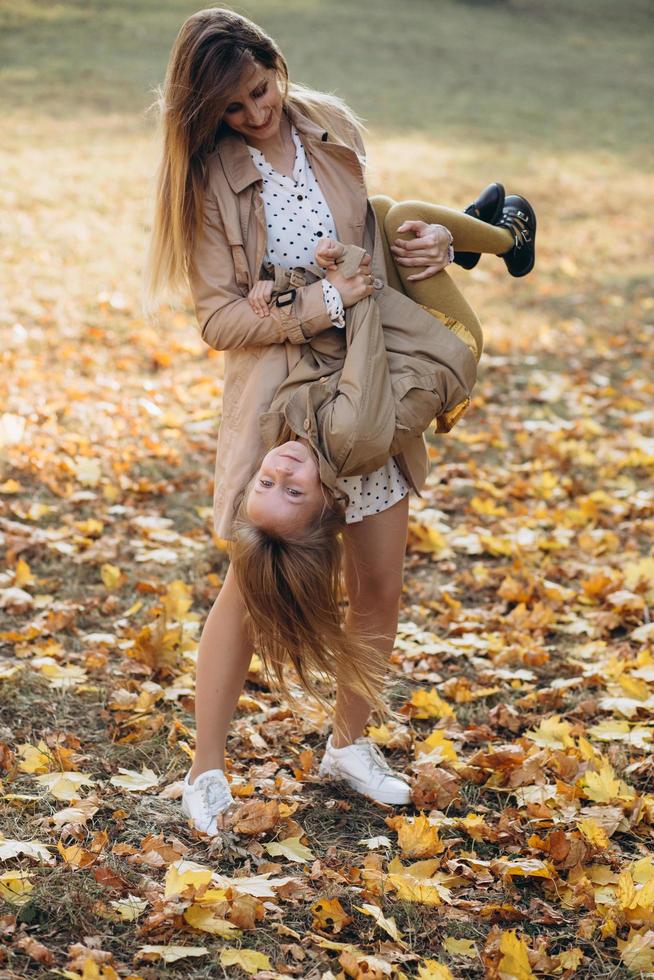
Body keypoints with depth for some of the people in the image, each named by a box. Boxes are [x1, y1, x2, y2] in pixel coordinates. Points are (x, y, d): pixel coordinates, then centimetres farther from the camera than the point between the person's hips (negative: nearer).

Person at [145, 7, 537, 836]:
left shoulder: (333, 128, 2)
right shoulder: (210, 175, -10)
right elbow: (218, 315, -12)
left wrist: (420, 241, -2)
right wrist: (308, 310, -24)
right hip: (275, 393, -4)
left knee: (379, 588, 9)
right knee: (252, 584, 1)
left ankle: (349, 743, 30)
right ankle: (206, 773, 15)